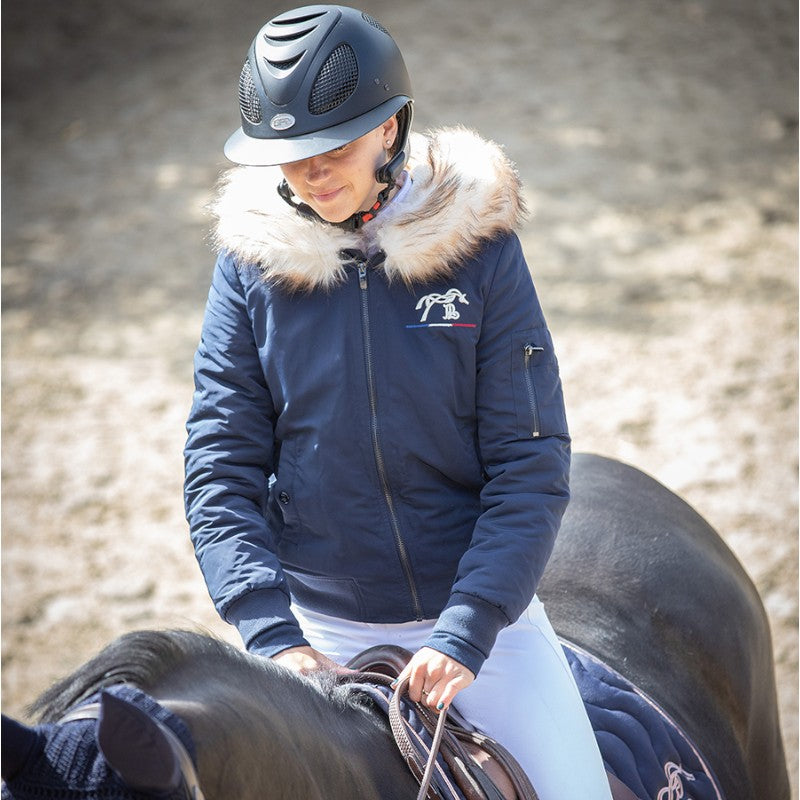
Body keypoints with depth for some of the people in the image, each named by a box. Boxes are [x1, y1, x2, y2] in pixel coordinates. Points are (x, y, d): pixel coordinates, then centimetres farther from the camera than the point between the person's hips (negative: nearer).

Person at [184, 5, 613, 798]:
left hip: (481, 609, 0)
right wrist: (273, 635, -16)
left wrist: (464, 635, -18)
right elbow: (220, 466, -4)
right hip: (319, 627, 1)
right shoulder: (252, 261, -5)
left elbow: (531, 465, -9)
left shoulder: (477, 242, -8)